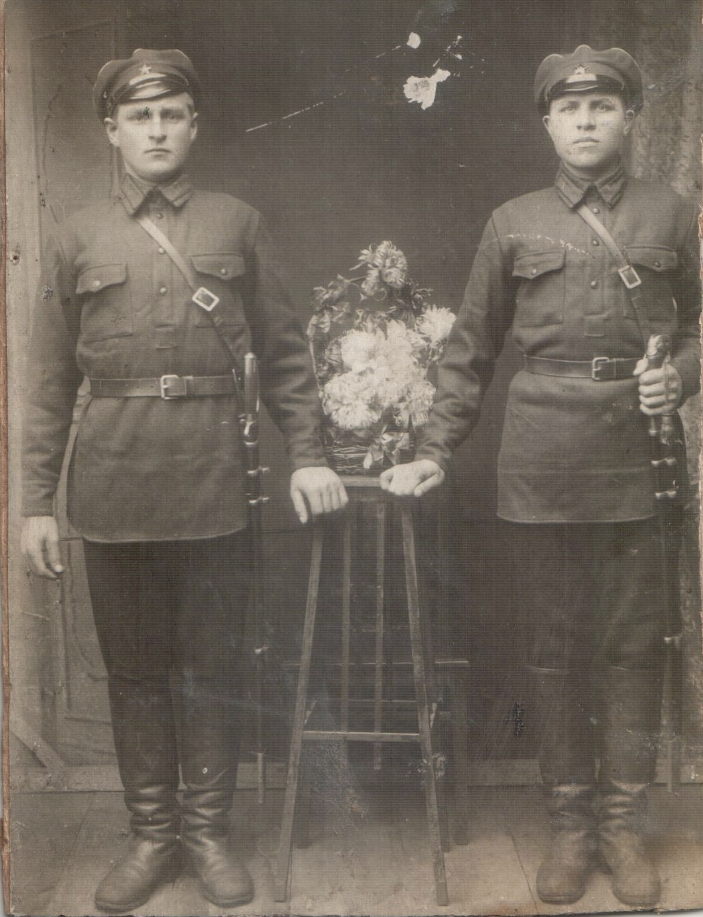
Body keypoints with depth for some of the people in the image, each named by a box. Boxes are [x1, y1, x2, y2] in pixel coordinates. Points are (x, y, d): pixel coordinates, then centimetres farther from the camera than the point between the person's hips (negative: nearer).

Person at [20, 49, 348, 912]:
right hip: (113, 490, 1)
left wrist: (307, 453, 1)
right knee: (133, 670, 10)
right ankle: (151, 835, 25)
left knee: (212, 668, 7)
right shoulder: (78, 238, 7)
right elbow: (50, 383, 7)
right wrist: (37, 502, 3)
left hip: (212, 485, 0)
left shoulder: (238, 224, 7)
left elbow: (283, 352, 9)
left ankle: (207, 830, 24)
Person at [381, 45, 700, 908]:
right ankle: (570, 822, 20)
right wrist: (434, 451, 6)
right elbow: (470, 351, 11)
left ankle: (623, 824, 19)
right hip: (543, 459, 0)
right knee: (555, 644, 6)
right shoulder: (513, 225, 8)